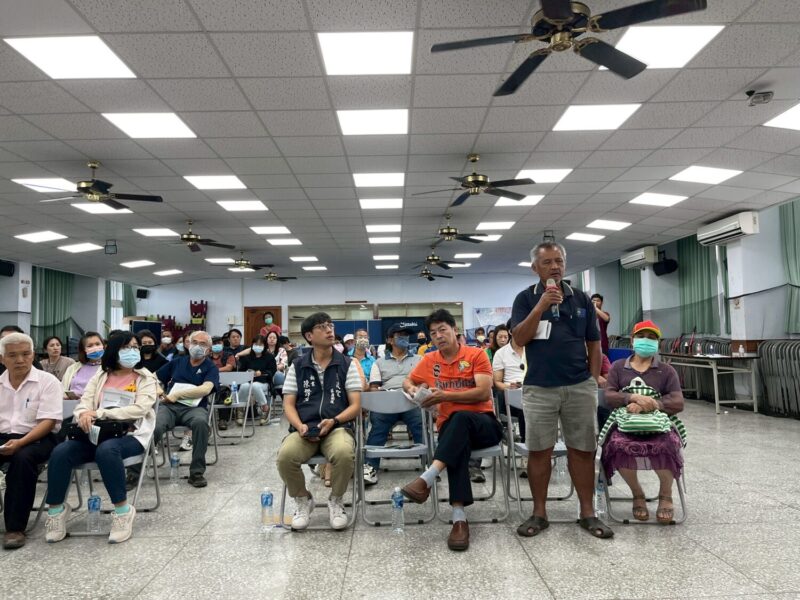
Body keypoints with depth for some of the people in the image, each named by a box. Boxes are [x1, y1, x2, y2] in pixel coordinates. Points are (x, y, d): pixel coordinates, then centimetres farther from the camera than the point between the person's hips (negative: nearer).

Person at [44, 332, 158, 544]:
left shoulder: (146, 379, 4)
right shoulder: (100, 376, 17)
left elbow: (140, 409, -12)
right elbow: (85, 402, 6)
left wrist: (99, 413, -17)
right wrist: (84, 414, -20)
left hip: (130, 435, -4)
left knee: (106, 450, -37)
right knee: (61, 452, -23)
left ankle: (123, 511, -22)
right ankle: (55, 510, -3)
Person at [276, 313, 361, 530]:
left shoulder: (347, 364, 7)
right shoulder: (297, 366, 10)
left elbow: (355, 405, 3)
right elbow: (289, 404, 8)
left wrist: (334, 421, -15)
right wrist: (300, 426, -12)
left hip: (338, 427, -1)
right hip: (305, 428, 1)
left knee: (344, 454, -35)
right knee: (285, 456, -31)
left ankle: (336, 501, -2)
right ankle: (303, 500, 2)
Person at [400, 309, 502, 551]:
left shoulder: (477, 354, 0)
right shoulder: (429, 361, 12)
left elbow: (484, 393, -11)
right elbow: (407, 381, 25)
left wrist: (445, 395, -18)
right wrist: (412, 390, -1)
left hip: (483, 424, -2)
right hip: (450, 426, 2)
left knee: (461, 418, -39)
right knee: (458, 445, -37)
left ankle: (427, 479, -48)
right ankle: (459, 519, -44)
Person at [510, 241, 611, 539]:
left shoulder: (581, 299, 7)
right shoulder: (525, 298, 2)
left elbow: (594, 345, 11)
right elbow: (519, 338, -10)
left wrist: (593, 381, 4)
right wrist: (541, 306, -18)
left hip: (580, 387, 2)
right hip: (538, 388, -1)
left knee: (583, 450, 6)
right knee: (538, 451, 4)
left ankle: (588, 512, 18)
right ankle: (539, 513, 16)